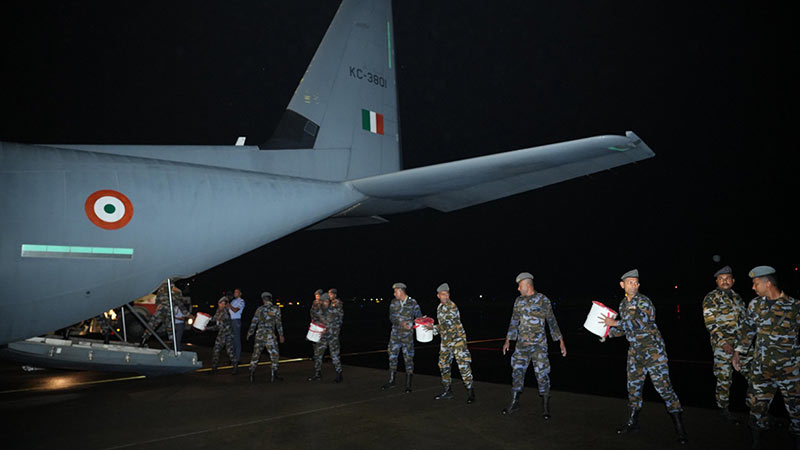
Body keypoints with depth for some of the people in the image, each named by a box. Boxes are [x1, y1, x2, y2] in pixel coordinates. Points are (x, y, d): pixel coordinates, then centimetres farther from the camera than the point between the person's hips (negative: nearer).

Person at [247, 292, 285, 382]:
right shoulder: (276, 309, -3)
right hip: (269, 335, -3)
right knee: (274, 354, 7)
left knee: (256, 354, 13)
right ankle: (274, 375, 5)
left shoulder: (259, 309, 5)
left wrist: (250, 333, 20)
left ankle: (252, 374, 13)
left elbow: (254, 322, 7)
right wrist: (281, 335, 5)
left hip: (259, 334, 3)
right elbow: (278, 323, -3)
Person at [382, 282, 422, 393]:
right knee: (392, 356, 10)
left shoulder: (413, 303, -6)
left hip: (407, 335, -3)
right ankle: (391, 381, 25)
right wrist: (401, 323, -20)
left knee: (408, 358, 0)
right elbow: (391, 318, -3)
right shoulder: (393, 302, 3)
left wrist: (411, 322, -21)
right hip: (395, 334, 4)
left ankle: (408, 384, 12)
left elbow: (419, 317, 0)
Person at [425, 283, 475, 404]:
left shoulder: (452, 307, -15)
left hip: (457, 339, -8)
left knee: (463, 364, -10)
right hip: (445, 340, 8)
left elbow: (447, 324, -22)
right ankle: (447, 391, 22)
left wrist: (434, 328, -19)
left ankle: (470, 392, -2)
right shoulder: (439, 307, 11)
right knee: (443, 365, 11)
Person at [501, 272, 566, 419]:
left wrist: (561, 341, -5)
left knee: (542, 373, -3)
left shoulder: (543, 300, -5)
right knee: (517, 371, 6)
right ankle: (514, 403, 19)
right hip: (522, 343, 4)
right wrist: (507, 340, 15)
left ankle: (545, 406, 11)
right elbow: (514, 322, 15)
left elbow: (552, 321, -3)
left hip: (539, 344, -4)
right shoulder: (519, 301, 9)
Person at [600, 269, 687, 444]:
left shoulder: (644, 301, -13)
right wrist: (608, 332, 13)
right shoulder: (623, 304, 10)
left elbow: (639, 323, -26)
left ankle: (679, 428, 1)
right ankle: (632, 422, 26)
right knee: (633, 386, 12)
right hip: (635, 350, 7)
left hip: (653, 349, -7)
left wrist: (615, 322, -18)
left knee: (663, 386, -8)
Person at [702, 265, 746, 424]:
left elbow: (743, 320, 20)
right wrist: (723, 342, -17)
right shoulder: (711, 298, -5)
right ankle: (723, 408, 7)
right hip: (722, 343, -6)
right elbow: (710, 323, -11)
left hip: (740, 343, 6)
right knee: (724, 376, -4)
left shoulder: (737, 297, 14)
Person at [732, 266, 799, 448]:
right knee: (757, 406, 8)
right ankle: (757, 442, 22)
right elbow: (748, 329, 13)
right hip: (761, 369, 3)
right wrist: (738, 351, 10)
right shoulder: (756, 304, 4)